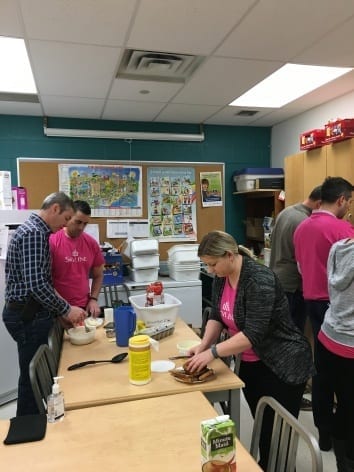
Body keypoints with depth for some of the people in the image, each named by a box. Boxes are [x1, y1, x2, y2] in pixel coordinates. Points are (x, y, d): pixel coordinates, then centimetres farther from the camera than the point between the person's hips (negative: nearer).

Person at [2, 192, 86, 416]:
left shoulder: (36, 231, 14)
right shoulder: (34, 233, -19)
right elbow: (36, 284, -27)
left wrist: (62, 310, 15)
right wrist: (66, 309, -18)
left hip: (30, 312, 10)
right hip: (28, 316, -10)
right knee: (32, 375, 3)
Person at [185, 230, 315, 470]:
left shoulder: (259, 280, -26)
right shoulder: (222, 277, -1)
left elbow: (253, 334, -29)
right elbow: (217, 316, 5)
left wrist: (212, 352, -27)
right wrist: (203, 346, -8)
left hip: (283, 366, -7)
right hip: (250, 364, 7)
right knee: (261, 428, 16)